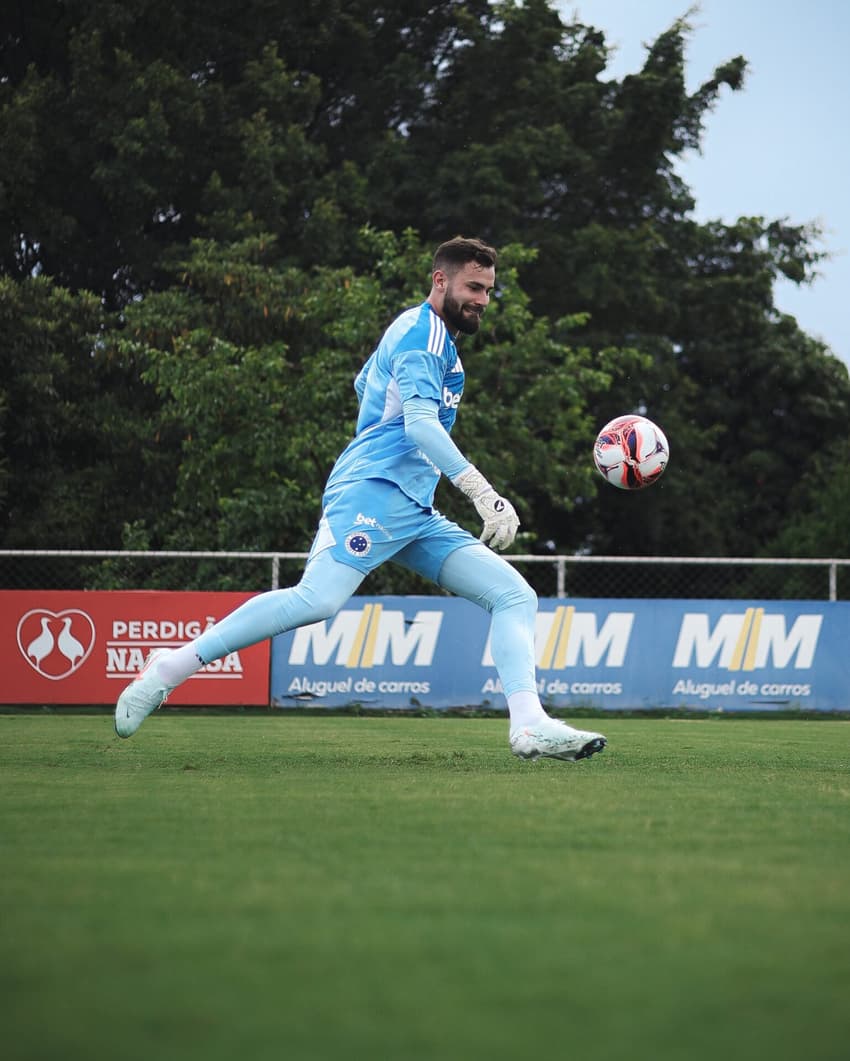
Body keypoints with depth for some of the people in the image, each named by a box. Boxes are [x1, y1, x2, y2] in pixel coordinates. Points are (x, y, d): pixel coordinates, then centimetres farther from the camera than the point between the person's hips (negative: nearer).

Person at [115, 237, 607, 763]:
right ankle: (172, 667, -20)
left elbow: (365, 383, 43)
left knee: (515, 596, -1)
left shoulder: (425, 333, 25)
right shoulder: (423, 333, -5)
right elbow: (420, 423, -20)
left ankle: (530, 725, -17)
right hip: (374, 491, -10)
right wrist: (482, 493, -29)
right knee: (318, 599, -29)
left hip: (416, 513, 10)